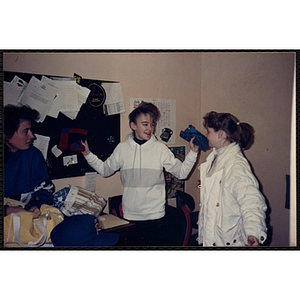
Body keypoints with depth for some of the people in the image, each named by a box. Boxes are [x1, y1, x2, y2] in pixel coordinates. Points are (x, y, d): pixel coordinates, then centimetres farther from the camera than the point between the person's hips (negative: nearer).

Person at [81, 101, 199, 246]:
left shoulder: (161, 149, -3)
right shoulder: (122, 149, 0)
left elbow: (181, 172, -1)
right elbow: (104, 170, 11)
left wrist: (192, 153, -11)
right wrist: (88, 154, 4)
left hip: (155, 215, -1)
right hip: (130, 215, 1)